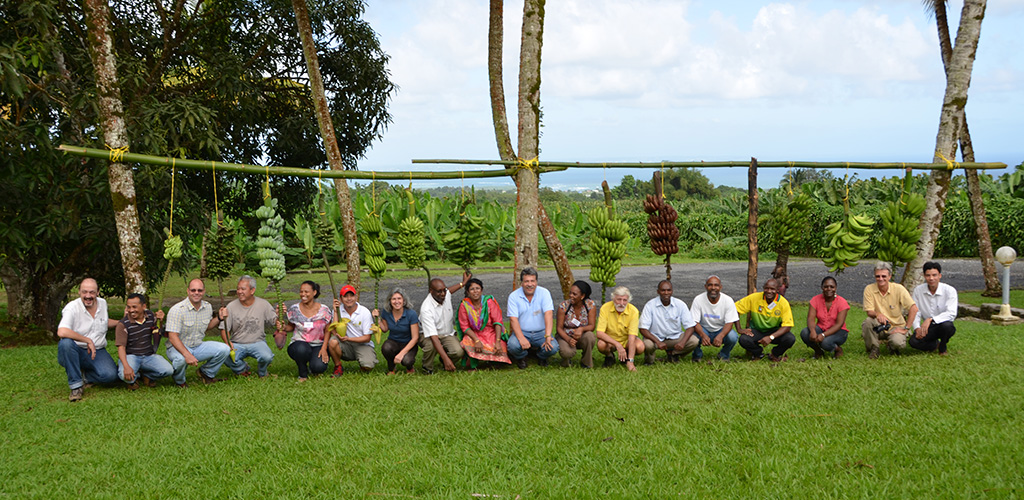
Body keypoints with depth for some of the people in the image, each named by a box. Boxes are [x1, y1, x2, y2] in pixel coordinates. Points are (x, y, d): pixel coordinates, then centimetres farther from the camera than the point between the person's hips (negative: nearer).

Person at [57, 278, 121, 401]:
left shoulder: (103, 303, 6)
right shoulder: (72, 308, -14)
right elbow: (62, 332, -31)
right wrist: (88, 341, -26)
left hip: (98, 352, 3)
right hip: (77, 352, -3)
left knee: (110, 375, -26)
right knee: (65, 343, -38)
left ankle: (85, 376, 8)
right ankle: (76, 385, -23)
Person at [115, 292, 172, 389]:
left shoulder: (150, 315, 2)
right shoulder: (123, 324, -12)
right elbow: (121, 347, -18)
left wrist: (160, 321, -5)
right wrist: (126, 366, -34)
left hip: (149, 355, 4)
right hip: (131, 356, -4)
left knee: (168, 370, -21)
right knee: (124, 375, -35)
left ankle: (145, 375, 9)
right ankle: (134, 378, 4)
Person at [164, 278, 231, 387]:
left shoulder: (208, 307, 1)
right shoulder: (177, 310, -21)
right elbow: (172, 337, -26)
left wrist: (219, 318, 0)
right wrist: (187, 355, -39)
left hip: (198, 346, 6)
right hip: (178, 347, -6)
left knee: (224, 349, -15)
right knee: (180, 359, -40)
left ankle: (206, 373, 12)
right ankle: (179, 381, -3)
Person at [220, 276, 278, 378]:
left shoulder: (263, 304, 0)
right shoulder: (231, 307, -1)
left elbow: (275, 322, 2)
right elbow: (224, 329, -2)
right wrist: (228, 342, -22)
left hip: (257, 342, 0)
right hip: (237, 344, 1)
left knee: (267, 357, -31)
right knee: (226, 357, -30)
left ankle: (261, 373, 8)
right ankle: (243, 369, 6)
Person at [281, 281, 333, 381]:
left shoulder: (324, 311, -3)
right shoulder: (294, 309, 0)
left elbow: (327, 331, 2)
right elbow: (291, 326, 13)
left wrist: (324, 348, -11)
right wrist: (284, 327, -10)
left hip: (318, 345, 0)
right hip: (299, 343, 0)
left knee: (318, 367, -30)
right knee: (301, 349, -38)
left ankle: (313, 368, 12)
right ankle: (303, 374, -8)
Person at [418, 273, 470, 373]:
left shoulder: (446, 295, -10)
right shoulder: (426, 309, -30)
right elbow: (433, 337, -37)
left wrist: (463, 283, 33)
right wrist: (446, 358, -46)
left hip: (448, 334, 5)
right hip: (428, 335, -5)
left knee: (459, 352, -26)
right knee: (431, 346, -40)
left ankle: (444, 362, 10)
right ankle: (427, 369, -9)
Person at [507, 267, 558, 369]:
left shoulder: (544, 293, -6)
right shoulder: (513, 296, -6)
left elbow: (548, 314, -18)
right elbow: (513, 319, -12)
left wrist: (548, 336, -32)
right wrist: (521, 338, -28)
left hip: (541, 332, 1)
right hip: (522, 332, 0)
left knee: (553, 347, -26)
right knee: (513, 345, -31)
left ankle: (541, 357, 12)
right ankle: (521, 357, 8)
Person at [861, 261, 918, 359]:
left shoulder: (898, 289, -10)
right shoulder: (869, 289, -8)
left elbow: (914, 308, -10)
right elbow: (869, 312, -10)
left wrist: (905, 328, -13)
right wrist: (878, 314, -34)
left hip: (896, 327, -1)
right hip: (879, 327, 1)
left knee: (898, 343, -32)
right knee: (868, 321, -32)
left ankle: (893, 347, 10)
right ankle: (873, 349, -7)